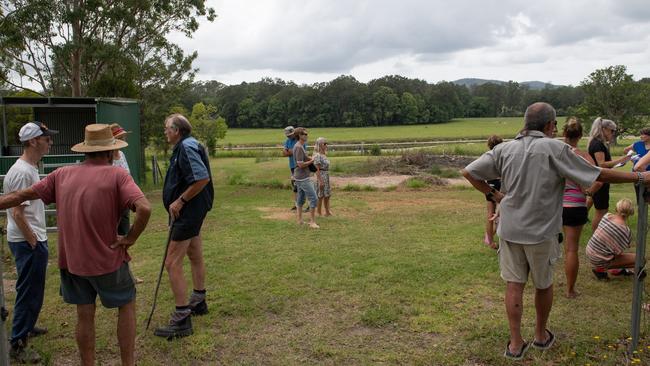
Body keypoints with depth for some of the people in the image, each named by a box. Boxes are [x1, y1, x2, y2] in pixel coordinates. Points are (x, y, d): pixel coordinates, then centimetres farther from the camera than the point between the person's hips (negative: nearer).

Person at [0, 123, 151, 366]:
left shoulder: (62, 175, 2)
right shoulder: (116, 175, -13)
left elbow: (23, 195, 9)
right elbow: (144, 209, -26)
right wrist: (130, 239, -14)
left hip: (71, 261, 4)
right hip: (107, 260, -4)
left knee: (84, 315, 17)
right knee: (126, 305, 15)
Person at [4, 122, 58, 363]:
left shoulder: (30, 168, 11)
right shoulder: (22, 172, -20)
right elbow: (17, 213, -22)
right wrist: (33, 241, -17)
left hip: (34, 240, 10)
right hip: (28, 242, -10)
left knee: (33, 290, 22)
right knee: (29, 292, -3)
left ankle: (26, 326, 38)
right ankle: (17, 344, 5)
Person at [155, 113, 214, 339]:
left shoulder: (187, 147, -18)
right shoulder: (186, 146, 13)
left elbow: (203, 178, -30)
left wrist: (180, 201, -23)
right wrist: (179, 203, 13)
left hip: (188, 212, -11)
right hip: (191, 211, 11)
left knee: (172, 263, -10)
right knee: (195, 257, 21)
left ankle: (181, 320, -6)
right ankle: (198, 302, 37)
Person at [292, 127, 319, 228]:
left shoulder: (300, 146, 12)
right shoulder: (299, 147, -19)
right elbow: (301, 164, -22)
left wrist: (311, 159, 3)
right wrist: (312, 161, -11)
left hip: (300, 177, 10)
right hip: (303, 178, -10)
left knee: (300, 198, 15)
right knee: (313, 198, -8)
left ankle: (300, 220, 23)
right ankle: (312, 221, -4)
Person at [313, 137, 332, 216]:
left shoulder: (323, 155, 11)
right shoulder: (317, 155, -16)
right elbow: (317, 169, -19)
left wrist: (326, 179, 17)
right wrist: (320, 181, -21)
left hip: (326, 177, 9)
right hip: (321, 177, -9)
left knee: (327, 195, 15)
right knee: (320, 196, 1)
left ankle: (327, 212, 26)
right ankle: (319, 213, 11)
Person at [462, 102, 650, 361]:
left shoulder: (504, 149, -2)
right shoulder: (554, 148, -13)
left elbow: (468, 172, -3)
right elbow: (598, 175, -9)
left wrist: (492, 194, 5)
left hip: (509, 230, 3)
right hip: (541, 232, -2)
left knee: (514, 285, 10)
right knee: (544, 285, 17)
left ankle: (516, 344, 14)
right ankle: (541, 336, 35)